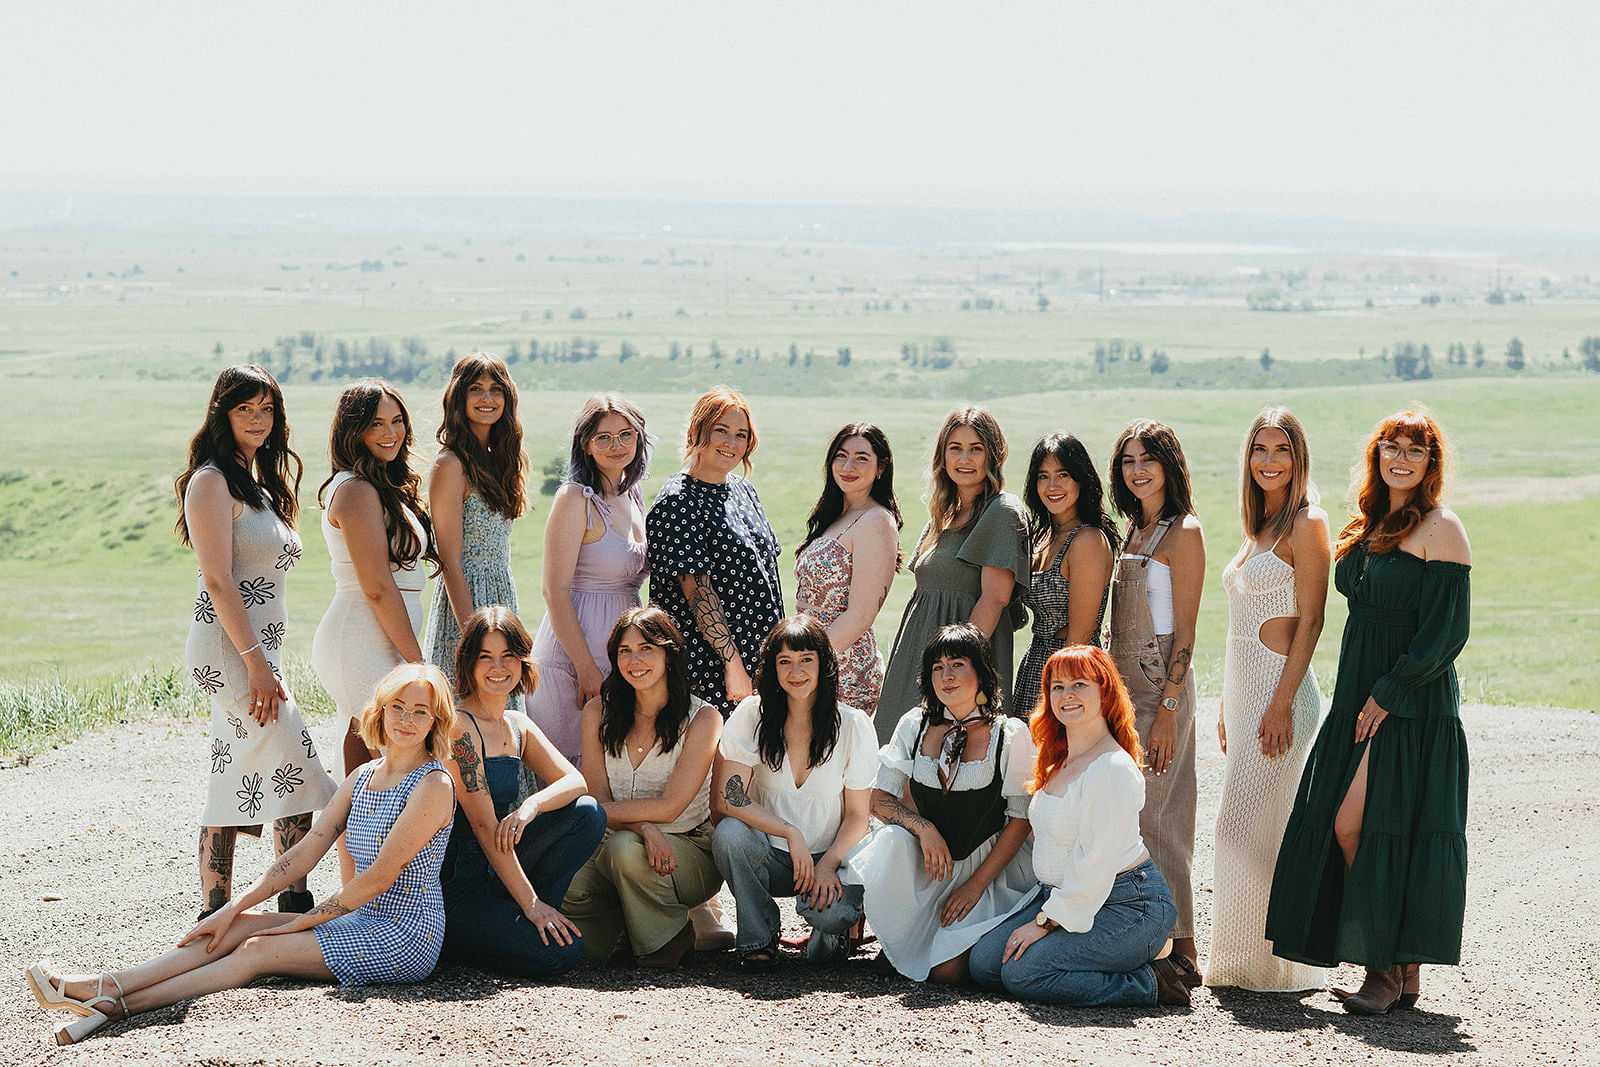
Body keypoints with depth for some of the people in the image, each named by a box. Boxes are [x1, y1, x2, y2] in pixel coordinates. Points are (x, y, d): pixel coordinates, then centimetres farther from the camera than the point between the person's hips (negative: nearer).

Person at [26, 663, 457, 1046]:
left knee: (258, 950, -18)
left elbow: (381, 875, -16)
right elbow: (304, 853, 8)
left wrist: (300, 923, -10)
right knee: (241, 926, -8)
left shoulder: (433, 786, -14)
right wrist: (234, 908, -1)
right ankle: (100, 987, -17)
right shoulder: (364, 776, 12)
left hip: (405, 938, -7)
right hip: (363, 922, 7)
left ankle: (113, 1004, -23)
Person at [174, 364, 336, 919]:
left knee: (234, 785, 7)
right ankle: (296, 903, -6)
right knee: (298, 769, -11)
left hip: (257, 648, 9)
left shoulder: (257, 485, 19)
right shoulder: (212, 481, -9)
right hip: (231, 648, -9)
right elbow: (218, 580, -16)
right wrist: (256, 662, -20)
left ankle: (215, 914, 9)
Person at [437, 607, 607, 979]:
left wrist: (531, 806, -21)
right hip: (452, 888, -8)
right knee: (561, 952, -20)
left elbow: (574, 781, 2)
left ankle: (512, 917, 0)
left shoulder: (517, 726, 12)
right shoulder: (459, 726, -15)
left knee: (587, 814, -5)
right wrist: (531, 903, -18)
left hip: (493, 873, 8)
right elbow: (484, 824, -18)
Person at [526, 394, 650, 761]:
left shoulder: (633, 496, 12)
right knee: (567, 767, -5)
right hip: (575, 653, -8)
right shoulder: (576, 499, -11)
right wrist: (587, 668, -18)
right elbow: (556, 592, -15)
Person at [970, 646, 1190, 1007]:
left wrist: (1045, 923, -17)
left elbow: (1094, 865, -21)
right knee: (984, 962, -2)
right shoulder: (1059, 760, 11)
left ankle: (1150, 982, -10)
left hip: (1128, 904, -10)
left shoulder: (1112, 768, -20)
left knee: (1023, 974, -23)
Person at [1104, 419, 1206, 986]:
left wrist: (1167, 709, -16)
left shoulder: (1183, 532, -7)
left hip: (1161, 688, -8)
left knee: (1149, 814, -11)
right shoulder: (1133, 532, 17)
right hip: (1124, 684, 8)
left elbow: (1184, 631, -11)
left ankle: (1180, 949, -7)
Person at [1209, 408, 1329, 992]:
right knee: (1250, 823, 9)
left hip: (1279, 685, -9)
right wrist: (1229, 705, 19)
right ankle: (1245, 962, 13)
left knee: (1244, 822, -10)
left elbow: (1310, 621, -13)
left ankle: (1262, 961, -3)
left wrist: (1282, 702, -19)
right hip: (1243, 687, 9)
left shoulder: (1306, 524, -8)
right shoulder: (1260, 525, 17)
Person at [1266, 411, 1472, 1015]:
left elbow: (1446, 633, -13)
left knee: (1356, 825, -14)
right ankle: (1399, 976, 7)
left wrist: (1389, 694, -16)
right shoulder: (1368, 528, 16)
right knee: (1342, 829, 2)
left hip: (1412, 703, -8)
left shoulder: (1440, 529, -8)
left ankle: (1390, 970, -6)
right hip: (1359, 697, 8)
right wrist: (1359, 699, 12)